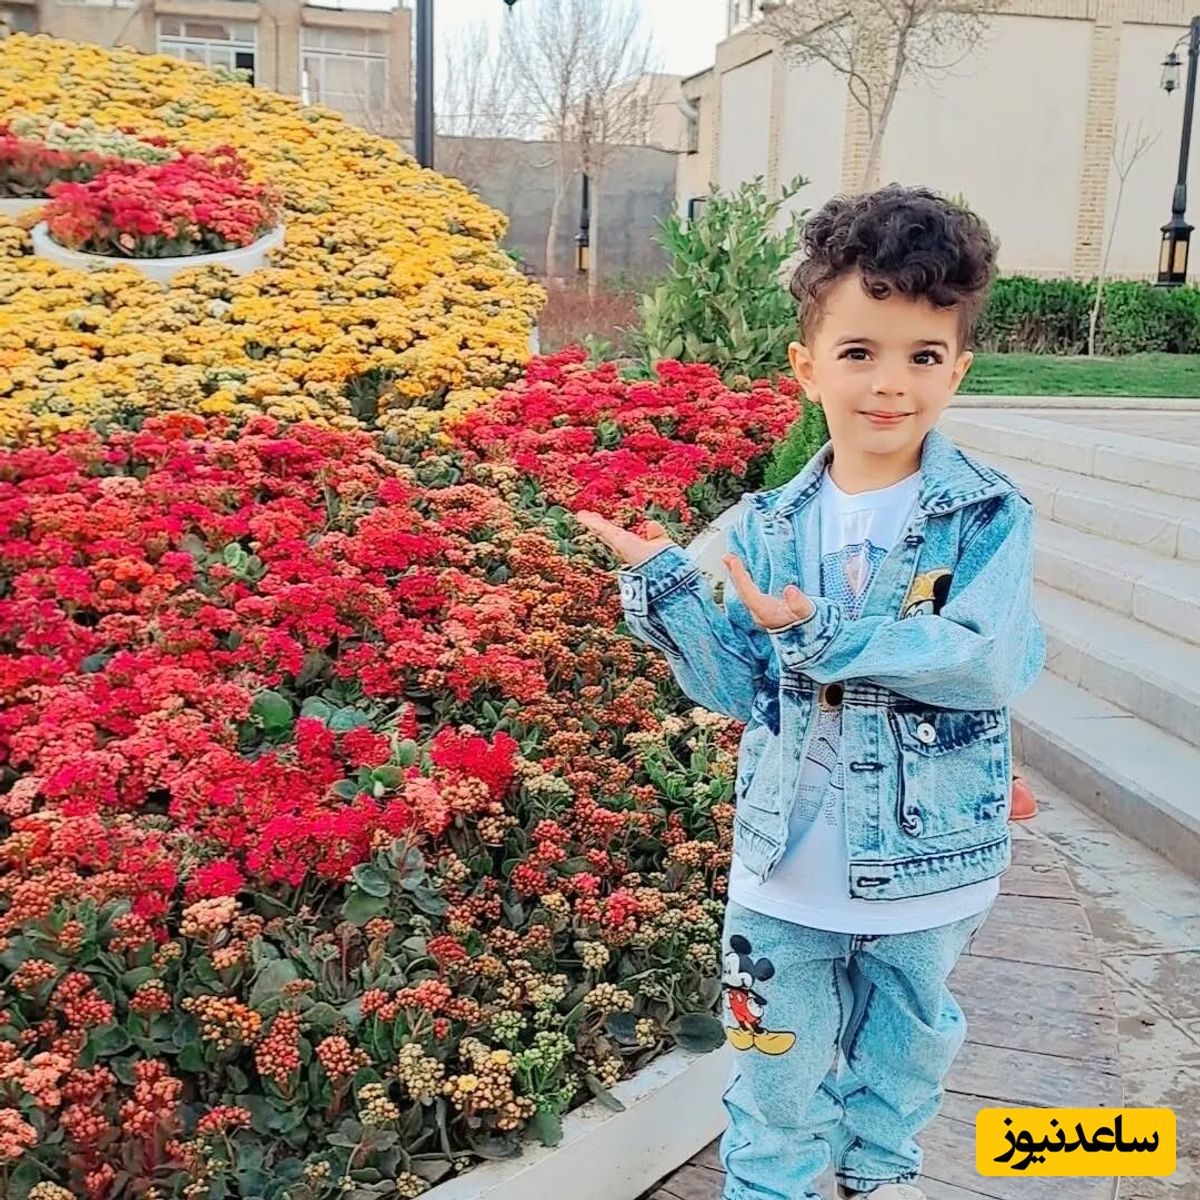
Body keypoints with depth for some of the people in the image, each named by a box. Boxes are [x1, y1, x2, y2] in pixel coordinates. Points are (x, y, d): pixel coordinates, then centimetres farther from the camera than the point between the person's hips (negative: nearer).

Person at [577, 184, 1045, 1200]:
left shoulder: (992, 521, -12)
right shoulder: (769, 529, -6)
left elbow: (991, 663, -26)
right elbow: (737, 687, -6)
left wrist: (827, 635, -31)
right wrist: (662, 581, -18)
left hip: (927, 869, 0)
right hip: (787, 870, 1)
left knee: (904, 1046, 25)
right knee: (778, 1064, 16)